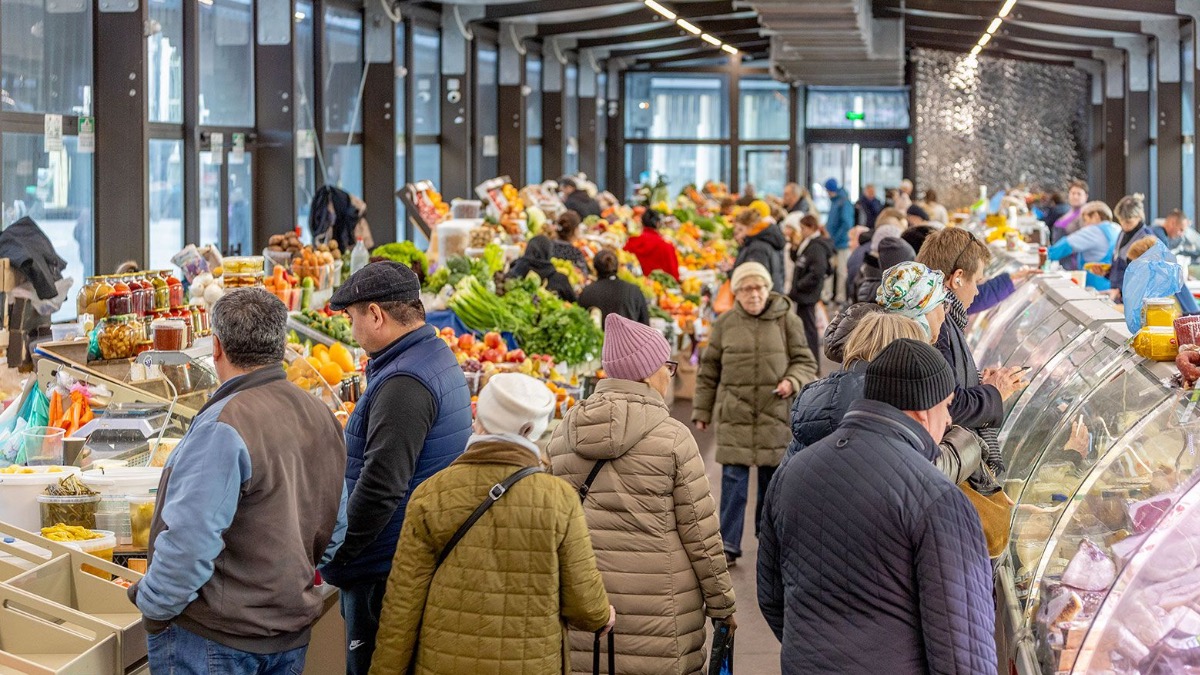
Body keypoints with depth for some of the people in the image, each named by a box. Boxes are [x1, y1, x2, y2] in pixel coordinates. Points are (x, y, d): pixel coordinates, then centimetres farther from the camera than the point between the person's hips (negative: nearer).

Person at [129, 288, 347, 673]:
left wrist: (153, 605, -12)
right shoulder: (322, 419, 4)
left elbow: (189, 541, -26)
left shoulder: (223, 428, -22)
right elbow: (336, 530, 12)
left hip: (213, 641, -8)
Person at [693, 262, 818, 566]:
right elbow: (708, 370, 12)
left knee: (773, 478, 8)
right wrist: (701, 411, 11)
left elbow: (806, 362, 6)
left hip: (775, 413, 0)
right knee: (733, 479, -4)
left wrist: (792, 382, -15)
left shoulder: (787, 320, 1)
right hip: (735, 413, 0)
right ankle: (728, 545, 1)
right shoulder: (724, 324, 5)